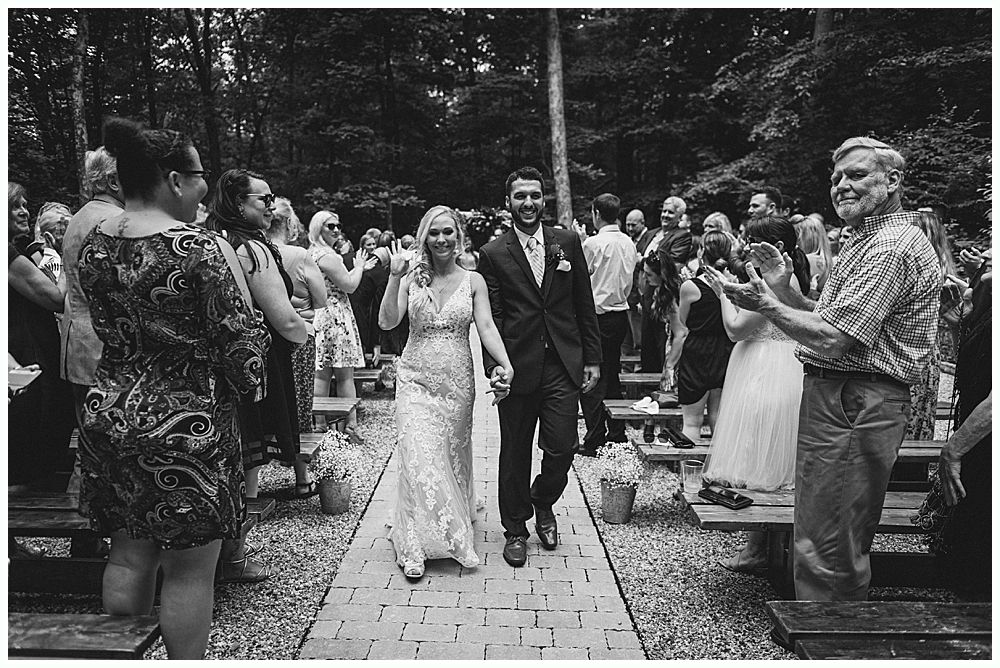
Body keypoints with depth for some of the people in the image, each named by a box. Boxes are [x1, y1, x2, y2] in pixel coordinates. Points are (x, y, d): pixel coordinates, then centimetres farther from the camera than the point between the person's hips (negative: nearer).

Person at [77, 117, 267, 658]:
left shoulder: (93, 244, 4)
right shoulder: (201, 246, -18)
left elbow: (111, 328, 14)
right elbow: (240, 337, -14)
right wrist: (248, 380, 5)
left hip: (110, 412, 7)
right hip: (186, 423, -7)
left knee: (128, 554, 20)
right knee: (189, 570, 8)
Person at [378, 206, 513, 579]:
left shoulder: (473, 281, 1)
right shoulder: (412, 278, -1)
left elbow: (487, 328, -8)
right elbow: (387, 322, -11)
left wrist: (506, 365, -23)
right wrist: (395, 277, -21)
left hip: (457, 383, 1)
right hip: (416, 380, -1)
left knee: (452, 458, 13)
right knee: (419, 459, -8)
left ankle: (456, 526, 35)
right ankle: (415, 544, 4)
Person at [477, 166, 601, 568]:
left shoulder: (568, 242, 6)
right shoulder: (493, 254, 0)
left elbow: (584, 305, 8)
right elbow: (491, 317, -2)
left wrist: (592, 358, 6)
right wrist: (493, 365, -14)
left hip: (563, 365, 2)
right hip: (518, 366, -1)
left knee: (562, 446, 0)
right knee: (515, 452, 9)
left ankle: (543, 503, 33)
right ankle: (515, 530, 29)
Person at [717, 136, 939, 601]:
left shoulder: (892, 246, -16)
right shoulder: (867, 242, 19)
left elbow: (832, 339, -23)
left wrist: (767, 305, -12)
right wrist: (783, 289, 5)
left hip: (853, 406, -11)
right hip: (837, 400, 11)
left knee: (827, 554, -2)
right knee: (840, 548, 21)